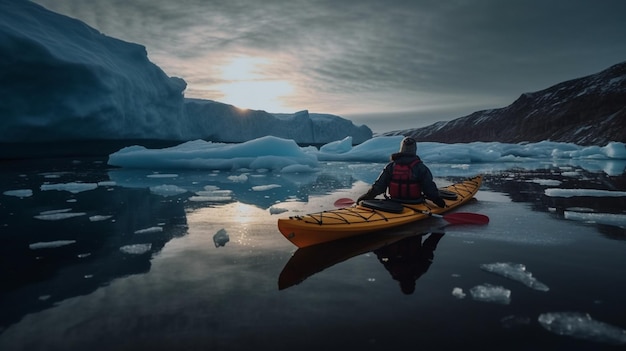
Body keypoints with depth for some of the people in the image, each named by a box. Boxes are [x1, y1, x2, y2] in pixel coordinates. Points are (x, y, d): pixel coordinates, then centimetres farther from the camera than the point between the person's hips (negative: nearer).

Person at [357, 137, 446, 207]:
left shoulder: (390, 166, -3)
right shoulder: (421, 167, -9)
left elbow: (379, 186, -4)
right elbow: (429, 188, -9)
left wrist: (367, 196, 5)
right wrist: (437, 199, 7)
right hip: (415, 205, -3)